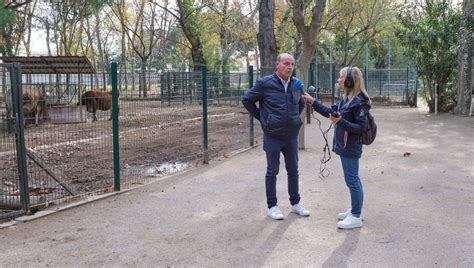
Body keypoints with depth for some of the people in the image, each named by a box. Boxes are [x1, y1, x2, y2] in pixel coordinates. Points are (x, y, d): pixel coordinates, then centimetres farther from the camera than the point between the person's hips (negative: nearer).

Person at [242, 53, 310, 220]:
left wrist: (294, 118, 10)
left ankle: (295, 203, 28)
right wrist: (262, 119, -4)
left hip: (292, 136, 5)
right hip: (273, 136, -4)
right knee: (272, 171, 5)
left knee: (293, 170, 13)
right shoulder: (265, 83, -12)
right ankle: (272, 206, 16)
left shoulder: (297, 85, 2)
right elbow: (247, 100, -4)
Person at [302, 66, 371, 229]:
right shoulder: (347, 99, 9)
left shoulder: (359, 102, -19)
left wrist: (340, 121, -26)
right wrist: (312, 101, 16)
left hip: (351, 148, -9)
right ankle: (355, 210, 29)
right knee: (353, 180, 17)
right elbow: (330, 112, 17)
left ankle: (356, 217, 8)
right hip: (345, 146, 9)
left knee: (352, 180, -2)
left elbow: (361, 127, -20)